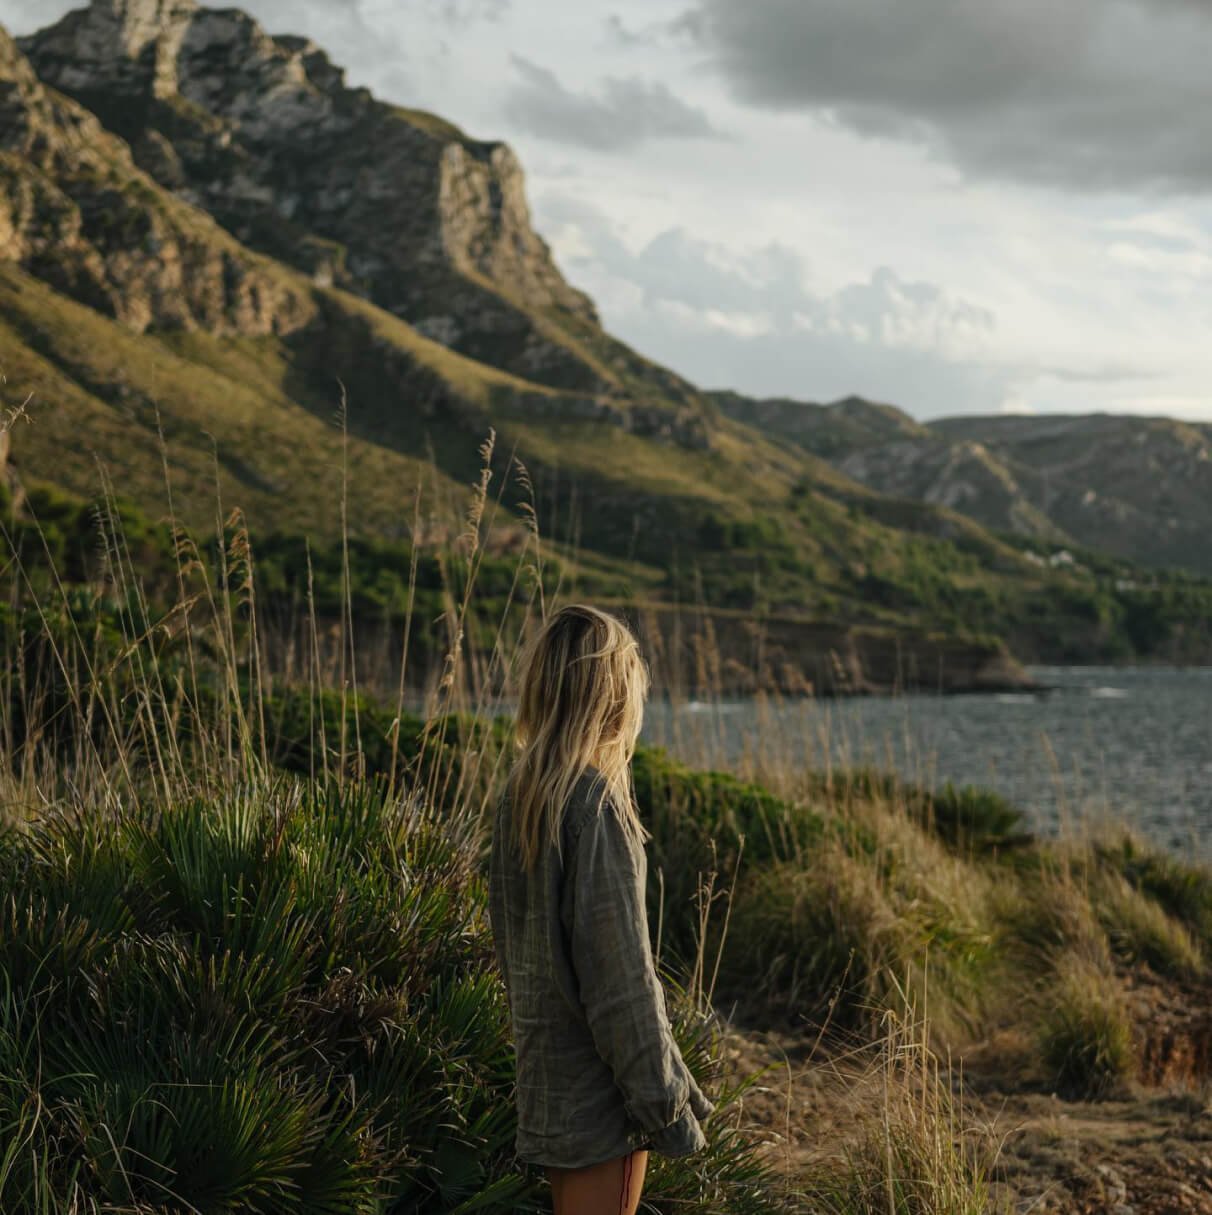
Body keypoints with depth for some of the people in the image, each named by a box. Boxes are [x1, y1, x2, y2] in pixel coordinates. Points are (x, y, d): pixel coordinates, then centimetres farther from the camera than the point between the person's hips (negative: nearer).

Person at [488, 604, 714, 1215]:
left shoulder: (520, 793, 4)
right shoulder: (597, 804, -21)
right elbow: (619, 972, -20)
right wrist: (666, 1101, -14)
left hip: (545, 1068, 8)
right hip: (598, 1093, -8)